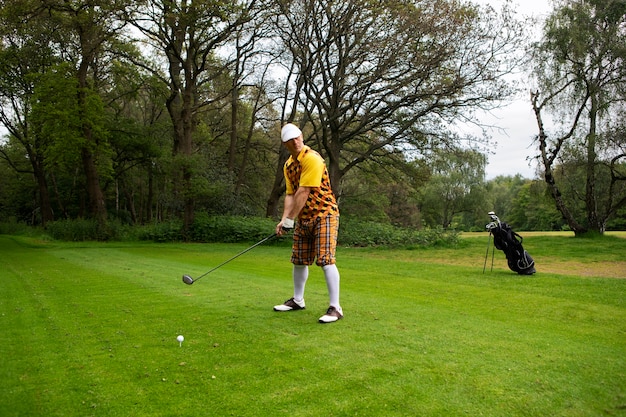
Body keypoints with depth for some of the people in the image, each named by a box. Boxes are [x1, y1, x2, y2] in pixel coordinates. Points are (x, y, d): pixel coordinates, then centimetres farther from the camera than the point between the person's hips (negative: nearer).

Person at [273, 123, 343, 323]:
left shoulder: (312, 158, -17)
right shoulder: (288, 165, 9)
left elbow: (303, 193, -20)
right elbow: (290, 195, 7)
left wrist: (290, 219, -17)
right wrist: (284, 220, -5)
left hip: (324, 214, -8)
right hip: (303, 218, 8)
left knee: (326, 260, -13)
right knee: (299, 260, 13)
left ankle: (335, 307, -7)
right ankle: (297, 300, 29)